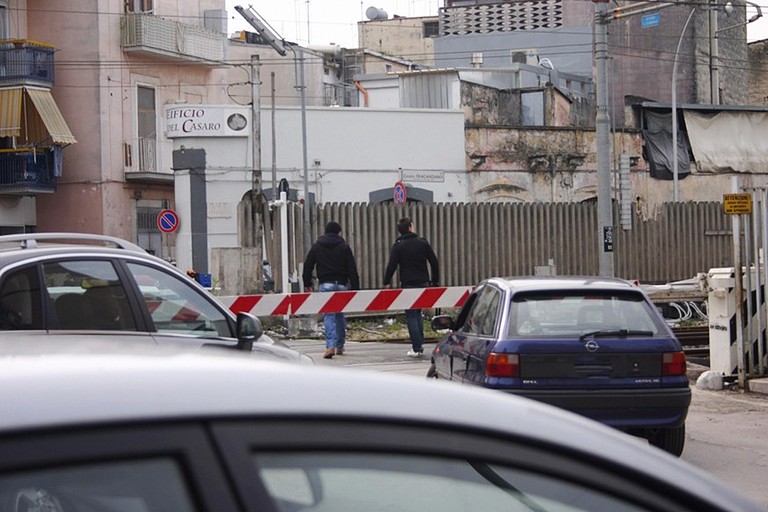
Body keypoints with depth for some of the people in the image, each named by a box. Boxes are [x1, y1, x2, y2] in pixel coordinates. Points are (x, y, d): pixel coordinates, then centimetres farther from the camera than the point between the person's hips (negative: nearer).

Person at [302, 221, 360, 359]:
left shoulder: (316, 247, 7)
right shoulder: (344, 247, 2)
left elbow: (308, 266, 7)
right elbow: (352, 270, -1)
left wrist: (307, 284, 16)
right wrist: (355, 288, -1)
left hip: (325, 285, 0)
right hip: (342, 285, 0)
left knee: (329, 315, -4)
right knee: (340, 314, 15)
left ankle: (330, 345, -22)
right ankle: (340, 346, 20)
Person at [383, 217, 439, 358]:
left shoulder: (398, 246, -6)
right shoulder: (423, 243, 3)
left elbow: (391, 266, -9)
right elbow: (434, 262, 4)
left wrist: (386, 283, 2)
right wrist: (435, 281, 13)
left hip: (408, 285, -3)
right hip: (423, 283, 3)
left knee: (411, 316, 0)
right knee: (418, 313, 20)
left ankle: (417, 348, -5)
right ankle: (420, 344, 14)